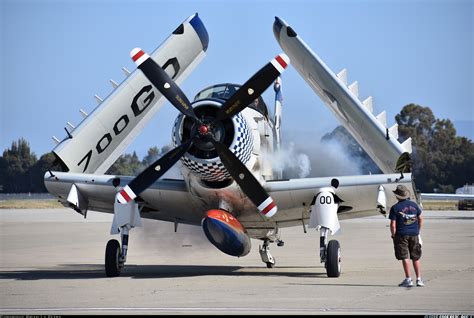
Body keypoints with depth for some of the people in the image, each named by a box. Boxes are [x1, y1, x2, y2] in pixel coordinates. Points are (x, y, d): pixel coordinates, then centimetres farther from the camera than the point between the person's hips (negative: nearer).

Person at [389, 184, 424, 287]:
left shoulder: (395, 208, -9)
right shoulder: (414, 205, 5)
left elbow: (393, 225, -12)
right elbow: (420, 219, 11)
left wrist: (393, 235, 1)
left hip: (401, 235, -4)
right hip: (414, 234, 4)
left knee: (404, 257, 0)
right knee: (416, 257, 11)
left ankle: (408, 279, -3)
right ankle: (419, 279, 10)